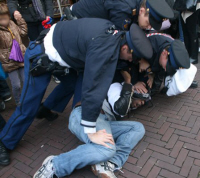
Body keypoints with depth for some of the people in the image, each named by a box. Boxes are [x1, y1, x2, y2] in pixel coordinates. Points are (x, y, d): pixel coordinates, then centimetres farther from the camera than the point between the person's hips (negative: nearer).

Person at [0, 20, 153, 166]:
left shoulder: (113, 31, -5)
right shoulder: (105, 49, -32)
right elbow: (93, 89, -34)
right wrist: (91, 132, -26)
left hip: (53, 45, 9)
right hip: (41, 58, -9)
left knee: (72, 83, 26)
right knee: (29, 108, 1)